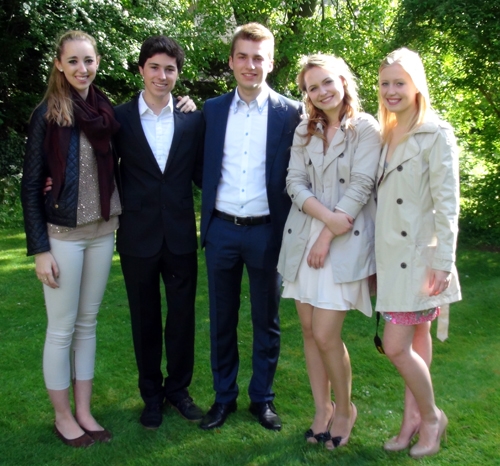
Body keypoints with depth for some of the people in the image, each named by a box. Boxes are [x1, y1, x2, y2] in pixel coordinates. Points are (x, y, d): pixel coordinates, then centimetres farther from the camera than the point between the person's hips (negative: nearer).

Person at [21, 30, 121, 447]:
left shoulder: (107, 111, 5)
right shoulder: (47, 114, -7)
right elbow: (31, 185, -8)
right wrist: (39, 248, -12)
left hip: (102, 232, 5)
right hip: (63, 235, -4)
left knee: (88, 323, 13)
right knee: (62, 328, 5)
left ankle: (84, 412, 25)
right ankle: (62, 416, 22)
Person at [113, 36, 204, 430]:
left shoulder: (193, 119, 2)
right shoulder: (120, 118, 0)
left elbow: (201, 172, 6)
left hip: (181, 235, 1)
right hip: (138, 237, 0)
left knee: (182, 315, 11)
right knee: (145, 319, 13)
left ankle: (178, 388, 32)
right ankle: (152, 393, 31)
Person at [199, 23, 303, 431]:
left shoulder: (291, 112, -2)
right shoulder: (211, 110, 6)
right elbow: (204, 169, 11)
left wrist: (290, 230, -7)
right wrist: (211, 205, -1)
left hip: (266, 231, -2)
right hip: (221, 229, 2)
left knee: (266, 320, 10)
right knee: (222, 319, 12)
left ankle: (262, 397, 28)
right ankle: (224, 396, 29)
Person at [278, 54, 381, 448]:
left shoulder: (365, 128, -3)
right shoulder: (305, 131, 11)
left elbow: (360, 186, -10)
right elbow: (295, 183, 2)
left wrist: (328, 236, -13)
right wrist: (326, 215, -15)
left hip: (344, 240, -5)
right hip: (303, 235, 5)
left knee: (326, 335, -7)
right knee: (309, 331, 8)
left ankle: (345, 408, 19)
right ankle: (322, 409, 25)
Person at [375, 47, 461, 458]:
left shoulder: (436, 135, -10)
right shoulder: (385, 135, 11)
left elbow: (447, 205, -14)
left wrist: (443, 264, -17)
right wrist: (374, 257, 10)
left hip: (419, 255, -6)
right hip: (392, 254, 6)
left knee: (397, 346, -6)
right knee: (416, 340, 15)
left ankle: (431, 416, 18)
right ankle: (414, 417, 27)